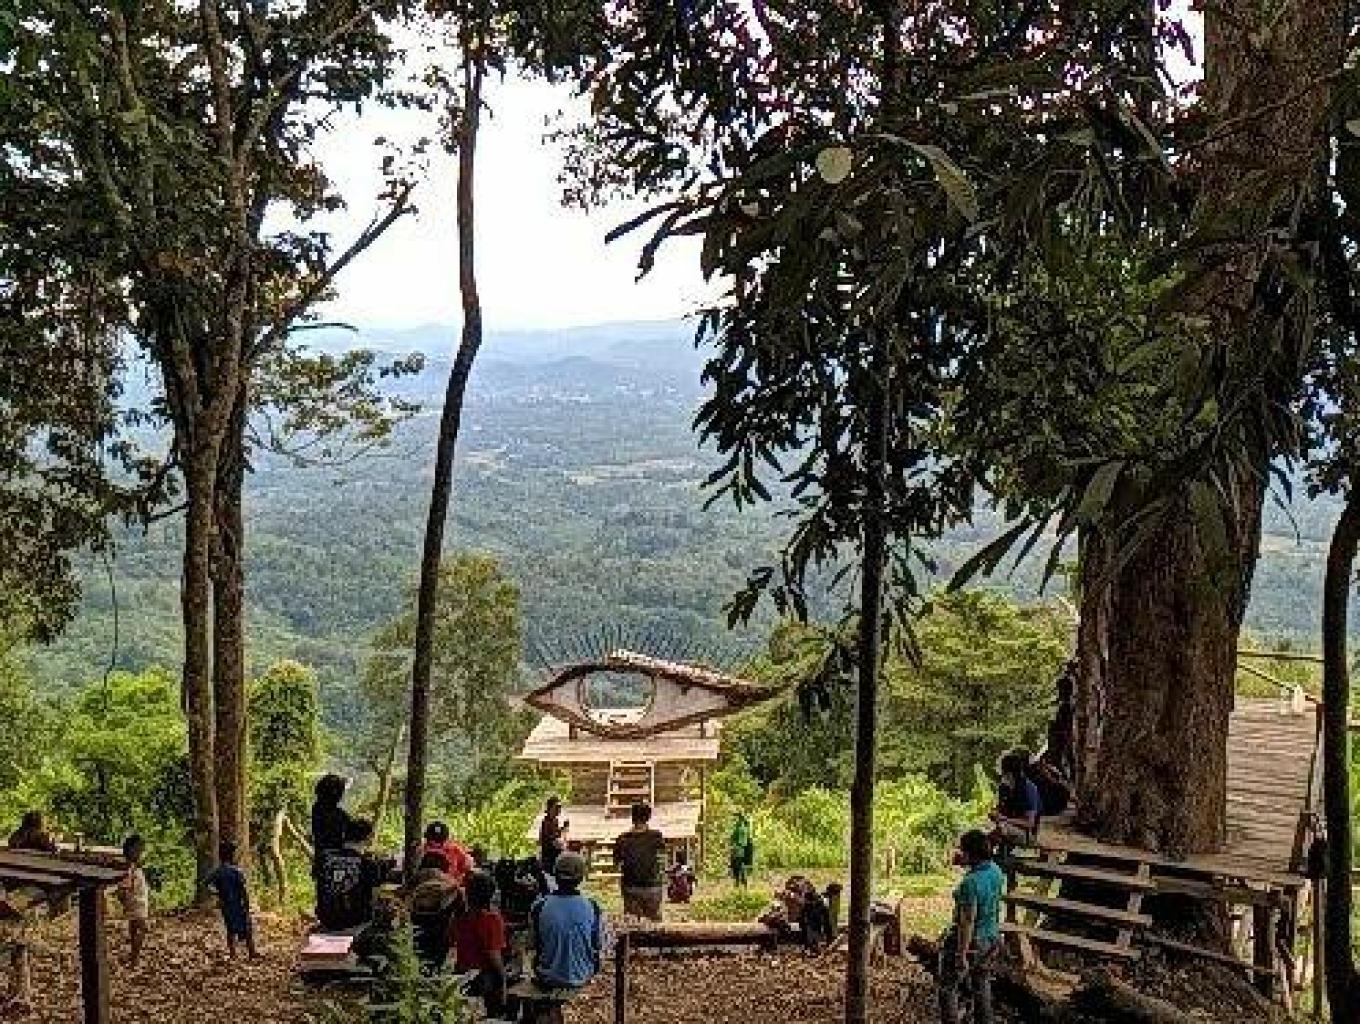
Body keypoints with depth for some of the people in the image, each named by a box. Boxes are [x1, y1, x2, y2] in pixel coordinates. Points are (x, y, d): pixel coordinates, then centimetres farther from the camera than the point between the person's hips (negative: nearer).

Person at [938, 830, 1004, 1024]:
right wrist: (963, 863, 0)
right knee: (981, 985, 23)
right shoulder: (995, 870, -7)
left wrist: (962, 956, -23)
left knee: (947, 986, 11)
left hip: (967, 940, -8)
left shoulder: (970, 883, -31)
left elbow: (967, 922, -28)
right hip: (990, 936, 8)